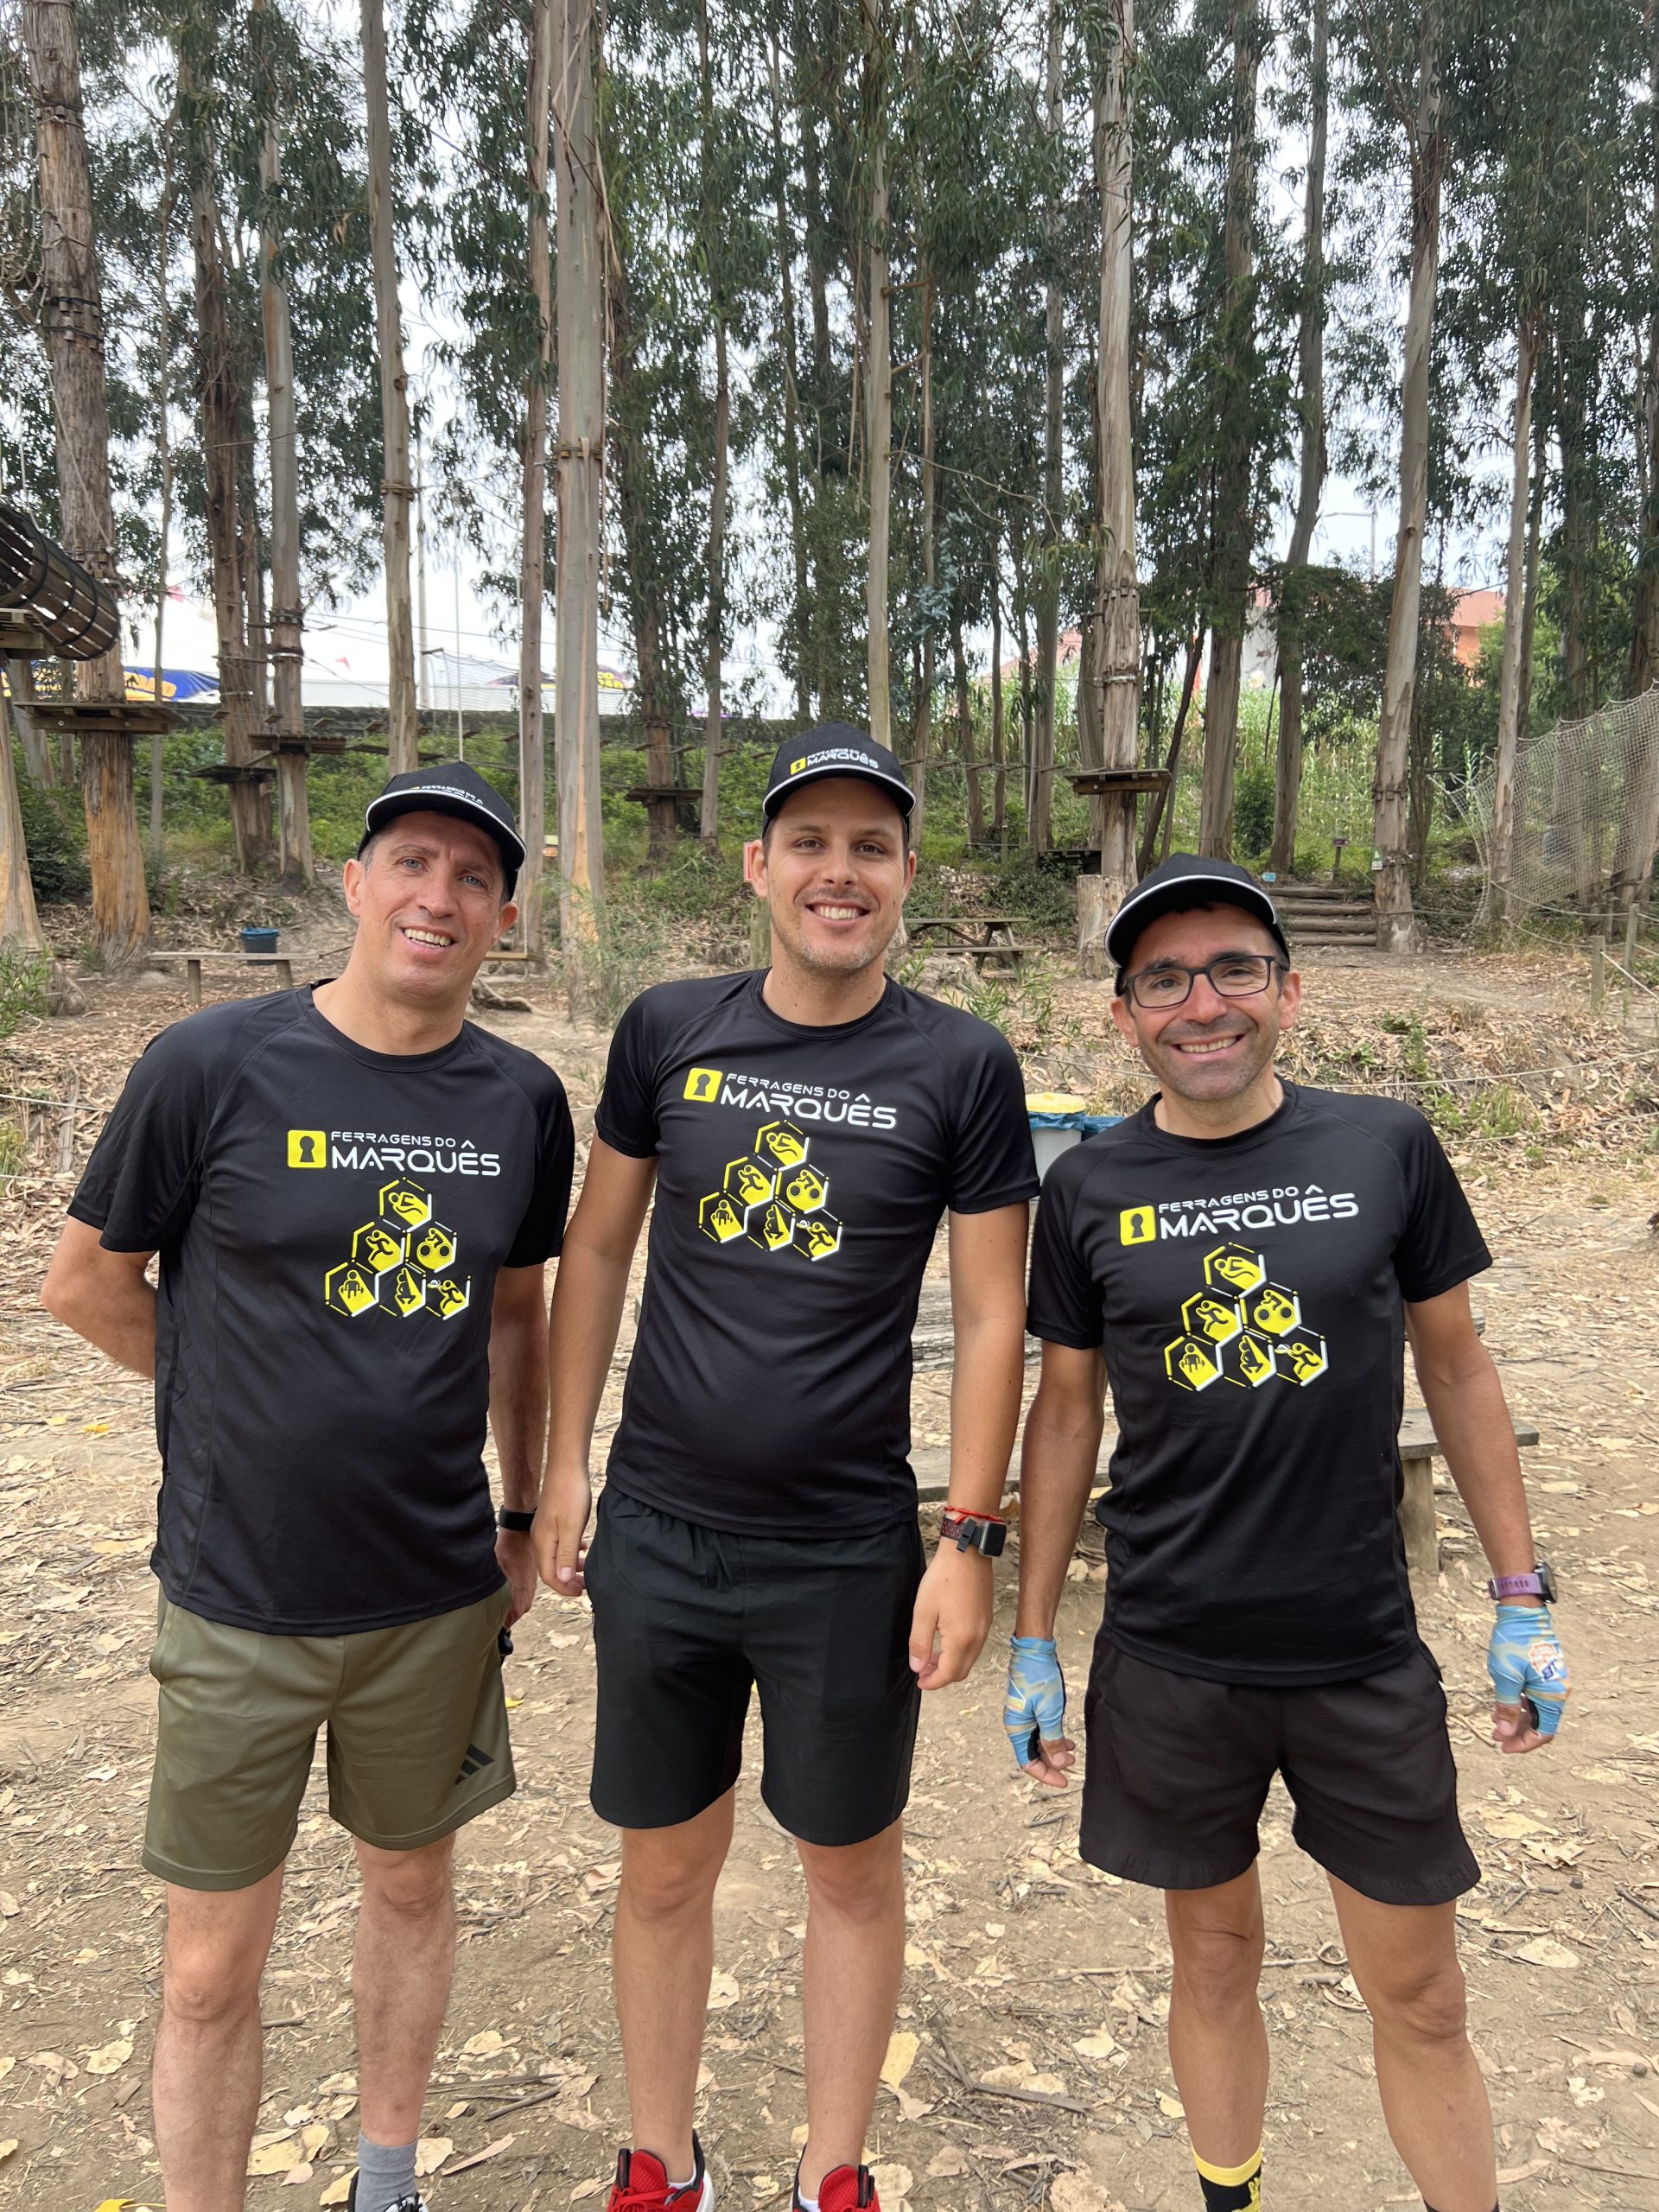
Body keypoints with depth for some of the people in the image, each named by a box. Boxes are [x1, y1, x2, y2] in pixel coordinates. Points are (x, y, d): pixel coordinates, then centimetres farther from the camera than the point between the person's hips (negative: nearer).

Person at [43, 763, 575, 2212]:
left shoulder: (524, 1102, -3)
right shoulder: (214, 1066, -14)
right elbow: (86, 1286, -3)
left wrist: (524, 1518, 11)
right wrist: (261, 1411, 2)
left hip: (440, 1596, 3)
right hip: (241, 1601, -3)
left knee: (412, 1887, 22)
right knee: (213, 1968, 10)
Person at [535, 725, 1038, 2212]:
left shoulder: (961, 1067, -8)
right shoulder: (668, 1031, -2)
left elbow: (991, 1313, -5)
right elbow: (598, 1246, 6)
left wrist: (971, 1542, -7)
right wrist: (565, 1461, 5)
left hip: (848, 1556, -2)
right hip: (658, 1536, 2)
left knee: (853, 1868, 16)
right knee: (665, 1868, 18)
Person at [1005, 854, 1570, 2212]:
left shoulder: (1386, 1148, -5)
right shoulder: (1090, 1190, -4)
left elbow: (1456, 1364, 4)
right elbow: (1067, 1409, 3)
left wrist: (1523, 1596, 4)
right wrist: (1034, 1640, 4)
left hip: (1368, 1657, 0)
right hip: (1170, 1664, 1)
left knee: (1422, 2002, 13)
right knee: (1216, 1963, 18)